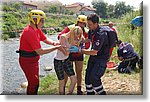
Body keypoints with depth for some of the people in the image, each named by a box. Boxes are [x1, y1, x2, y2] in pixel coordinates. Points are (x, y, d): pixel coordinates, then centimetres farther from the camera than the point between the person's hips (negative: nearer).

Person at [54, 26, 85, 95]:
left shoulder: (75, 39, -4)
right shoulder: (63, 37, -22)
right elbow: (65, 52, -25)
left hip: (67, 60, 6)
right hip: (58, 61, -6)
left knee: (74, 80, 0)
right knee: (62, 83, 2)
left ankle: (69, 94, 20)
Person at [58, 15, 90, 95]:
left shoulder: (86, 31, -4)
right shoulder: (70, 28, -14)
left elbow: (88, 44, -5)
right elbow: (60, 35, -23)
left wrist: (83, 48, -26)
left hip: (79, 54, 3)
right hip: (69, 53, -3)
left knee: (79, 72, 11)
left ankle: (79, 89, 25)